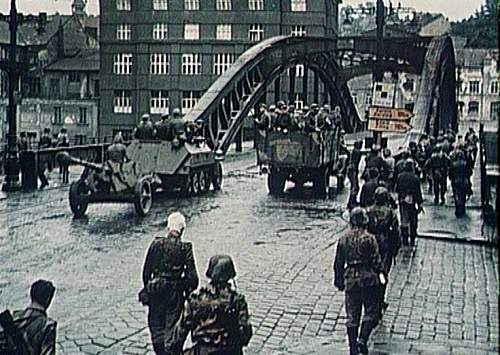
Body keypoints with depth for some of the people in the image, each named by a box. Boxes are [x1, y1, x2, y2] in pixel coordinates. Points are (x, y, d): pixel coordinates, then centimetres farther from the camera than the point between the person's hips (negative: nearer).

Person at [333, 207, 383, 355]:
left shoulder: (343, 239, 3)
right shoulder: (369, 238, -9)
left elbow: (338, 263, 9)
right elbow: (377, 262, -10)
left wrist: (338, 280, 19)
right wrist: (378, 276, 3)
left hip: (350, 279, 4)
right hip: (368, 279, -3)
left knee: (352, 316, 9)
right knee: (371, 312, 9)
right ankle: (362, 339, -7)